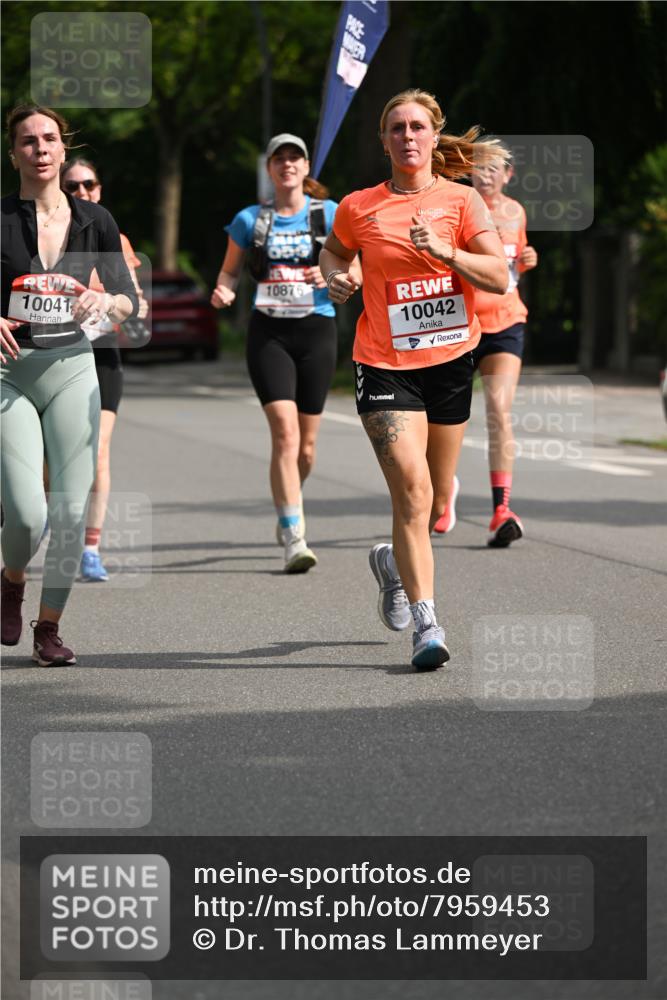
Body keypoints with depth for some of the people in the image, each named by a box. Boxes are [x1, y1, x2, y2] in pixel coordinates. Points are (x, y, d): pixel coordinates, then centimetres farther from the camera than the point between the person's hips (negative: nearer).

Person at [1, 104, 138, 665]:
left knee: (72, 509, -3)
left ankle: (50, 626, 12)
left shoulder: (94, 221, 6)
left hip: (72, 368, 3)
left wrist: (108, 302, -12)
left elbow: (129, 300, 10)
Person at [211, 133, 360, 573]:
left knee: (306, 443, 7)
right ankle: (294, 538, -18)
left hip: (317, 332, 1)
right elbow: (231, 269, 14)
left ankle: (288, 512, 36)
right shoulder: (250, 219, 5)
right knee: (284, 432, -17)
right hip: (269, 334, -1)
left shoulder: (330, 214, 4)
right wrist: (223, 291, -8)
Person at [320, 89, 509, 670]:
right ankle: (426, 624, -16)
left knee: (437, 504, 13)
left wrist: (444, 252, -20)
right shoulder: (359, 208, 2)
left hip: (450, 360, 2)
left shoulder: (461, 201, 1)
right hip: (385, 363, -2)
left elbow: (499, 277, -6)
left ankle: (395, 562, 45)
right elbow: (334, 252, 23)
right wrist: (335, 277, 0)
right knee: (411, 490, -18)